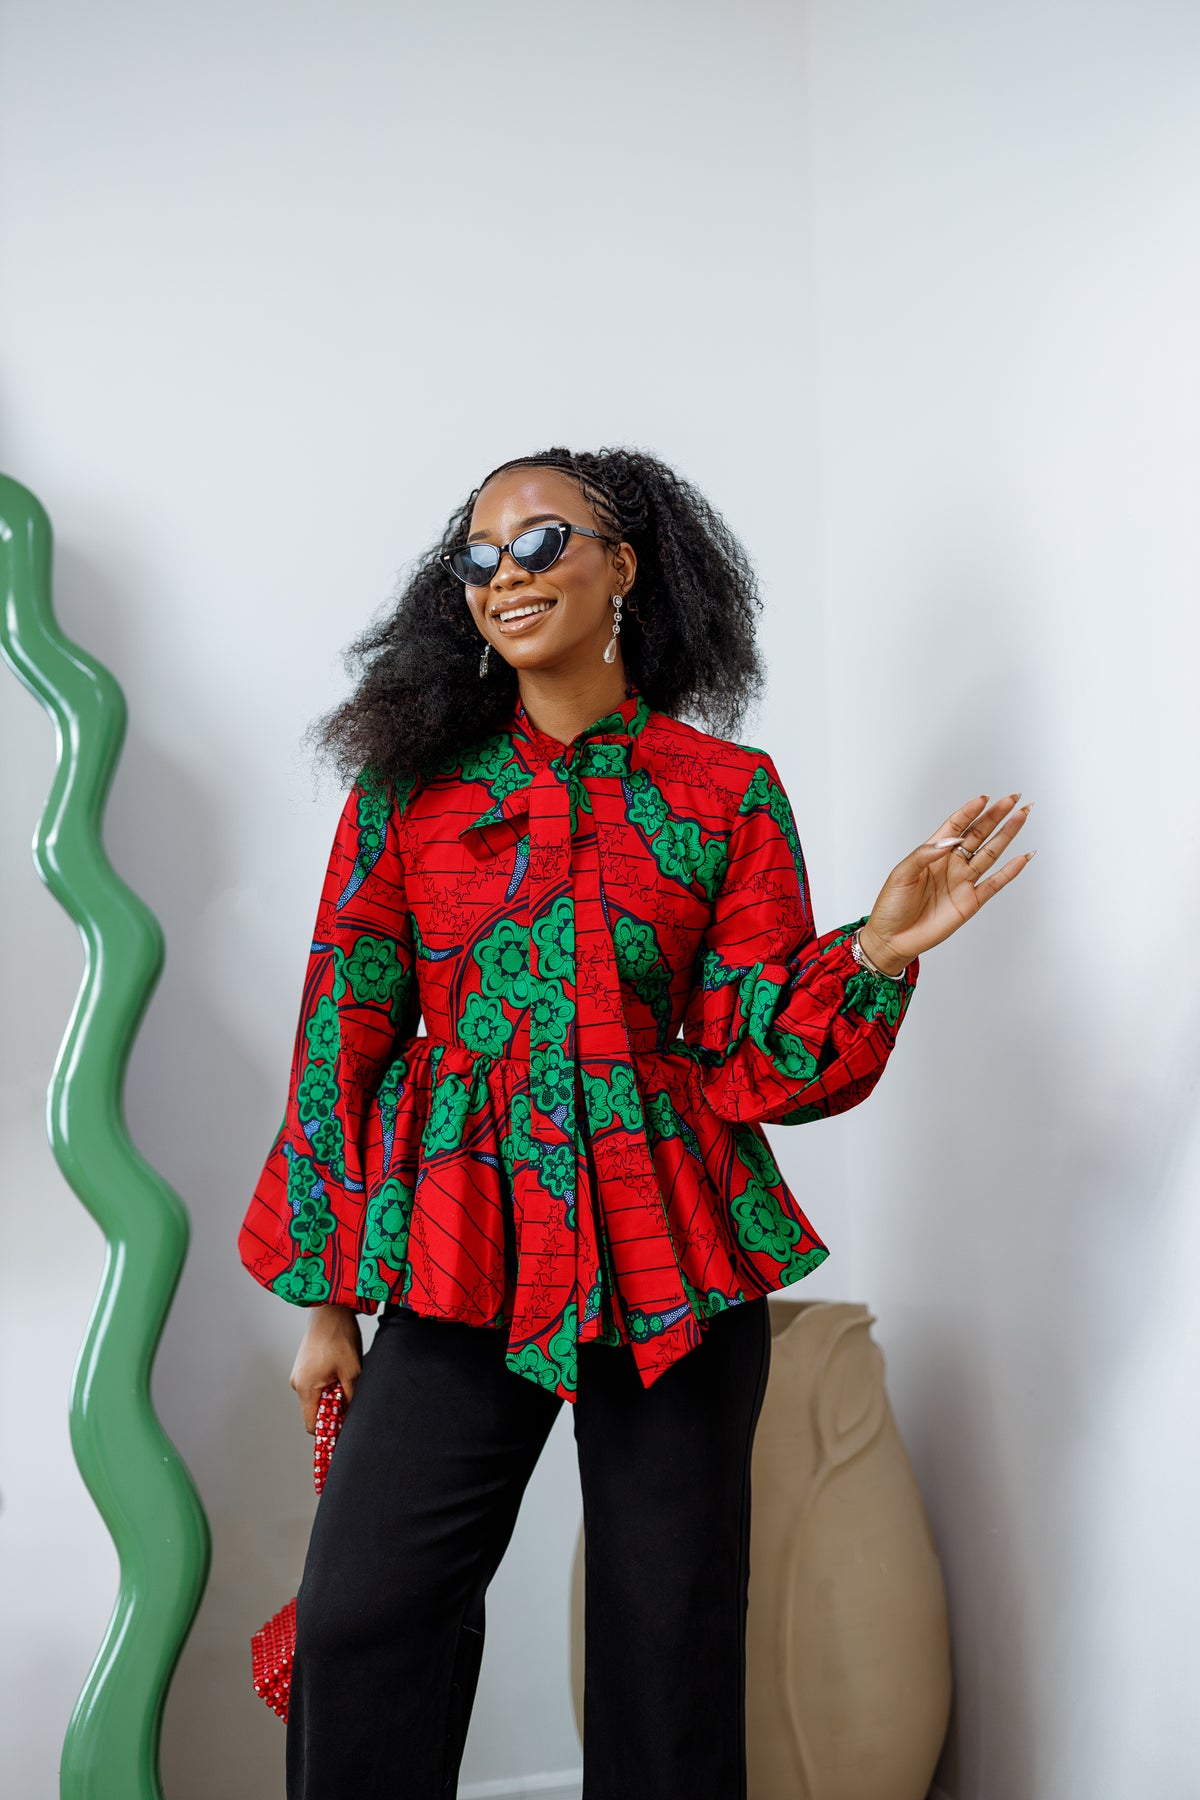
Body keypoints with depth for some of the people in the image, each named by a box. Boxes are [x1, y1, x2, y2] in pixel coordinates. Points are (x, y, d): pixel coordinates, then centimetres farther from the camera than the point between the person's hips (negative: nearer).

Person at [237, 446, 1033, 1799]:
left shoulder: (727, 792, 3)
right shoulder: (411, 784, 5)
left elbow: (759, 1055, 0)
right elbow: (344, 1030, 5)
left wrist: (877, 949, -19)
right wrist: (326, 1295, 4)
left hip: (672, 1264, 0)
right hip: (462, 1261, 1)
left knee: (668, 1636, 9)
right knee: (361, 1616, -5)